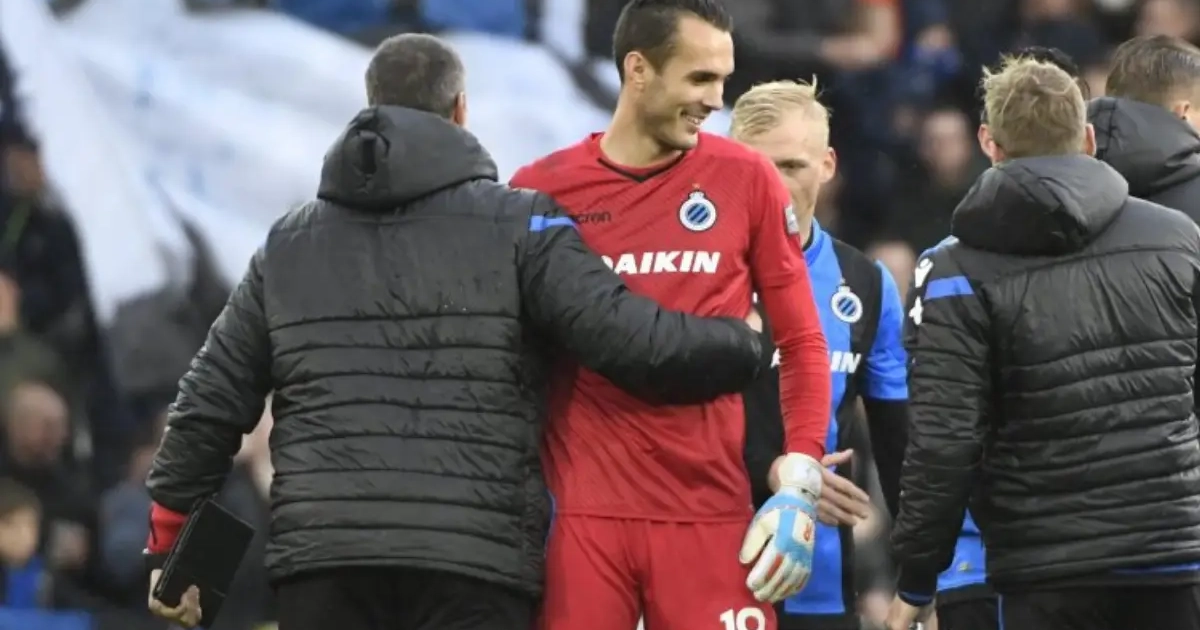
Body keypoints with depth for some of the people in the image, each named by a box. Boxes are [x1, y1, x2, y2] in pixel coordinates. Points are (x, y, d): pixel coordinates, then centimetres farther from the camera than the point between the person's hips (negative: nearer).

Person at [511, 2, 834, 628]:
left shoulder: (745, 179, 5)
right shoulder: (541, 190, 3)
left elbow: (801, 341, 8)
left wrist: (799, 488, -1)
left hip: (711, 513, 0)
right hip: (582, 512, 0)